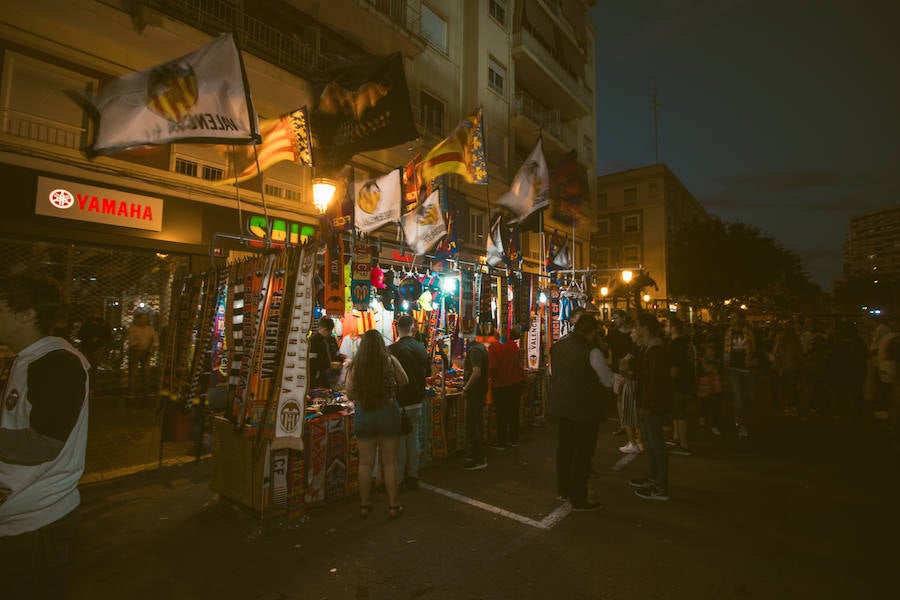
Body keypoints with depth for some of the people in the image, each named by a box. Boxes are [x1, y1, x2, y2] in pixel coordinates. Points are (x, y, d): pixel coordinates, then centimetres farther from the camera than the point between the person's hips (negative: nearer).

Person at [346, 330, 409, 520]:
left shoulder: (355, 366, -8)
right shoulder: (390, 361, -10)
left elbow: (350, 394, -2)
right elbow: (404, 382, -1)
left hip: (362, 416, 1)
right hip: (388, 414, -1)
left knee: (365, 462, 14)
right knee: (390, 462, 11)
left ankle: (364, 505, 27)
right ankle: (393, 505, 22)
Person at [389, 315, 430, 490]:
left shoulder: (394, 349, -17)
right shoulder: (421, 348, 0)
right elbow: (428, 371, 13)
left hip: (400, 401, -5)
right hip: (417, 400, 5)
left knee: (399, 440, 6)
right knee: (413, 438, 15)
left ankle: (398, 479, 15)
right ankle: (413, 477, 25)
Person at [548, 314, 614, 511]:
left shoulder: (556, 347, 0)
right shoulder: (592, 352, -19)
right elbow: (608, 382, -9)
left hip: (559, 405, 6)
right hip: (584, 408, -6)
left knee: (564, 447, 19)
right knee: (583, 452, 7)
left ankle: (564, 490, 35)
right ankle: (578, 499, 16)